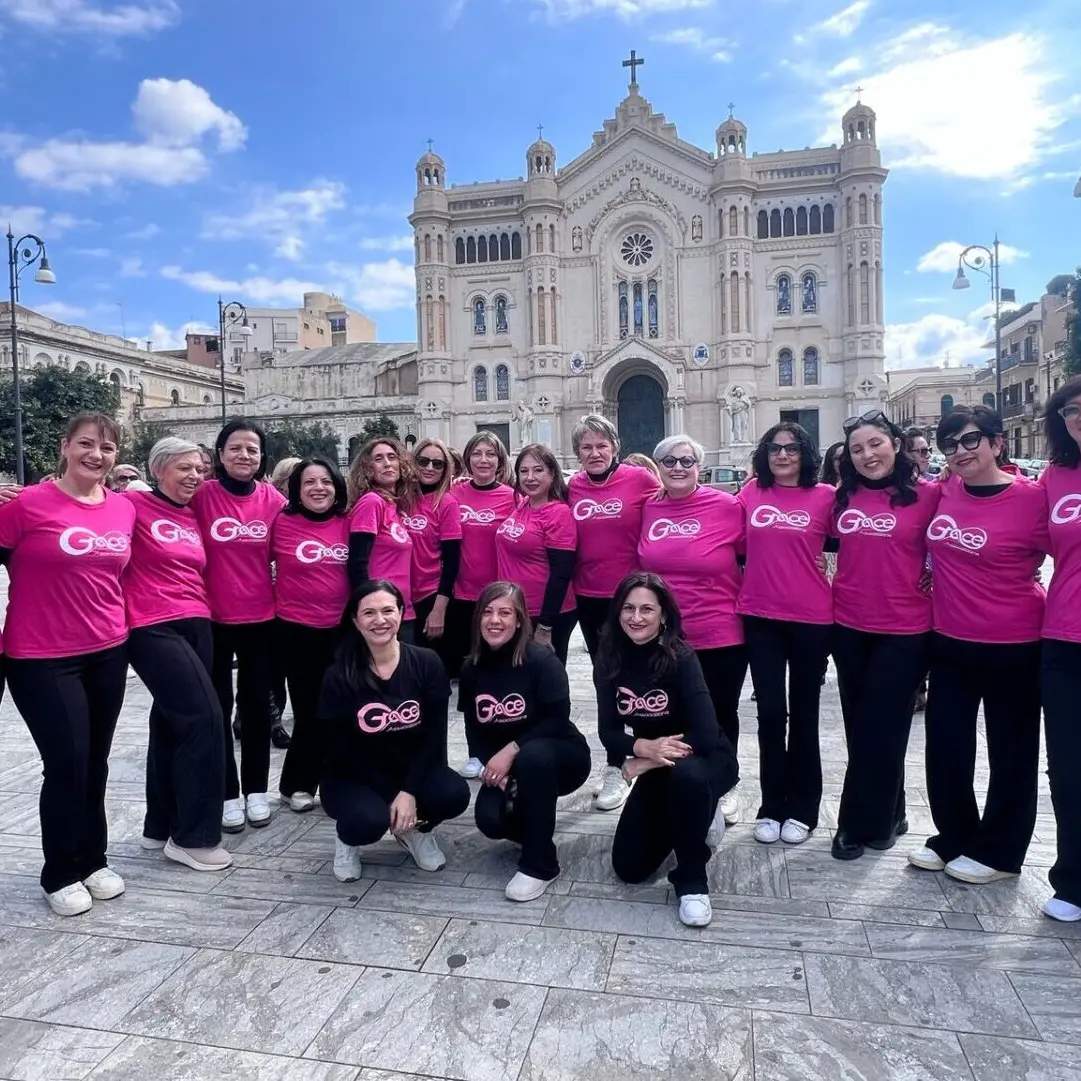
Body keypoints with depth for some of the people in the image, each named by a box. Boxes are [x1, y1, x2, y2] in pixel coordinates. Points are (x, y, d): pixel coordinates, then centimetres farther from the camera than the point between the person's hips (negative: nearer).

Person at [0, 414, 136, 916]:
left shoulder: (124, 508, 3)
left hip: (108, 653, 5)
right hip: (41, 658, -4)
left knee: (95, 762, 13)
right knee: (66, 762, -2)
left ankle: (93, 860, 30)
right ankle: (61, 874, 19)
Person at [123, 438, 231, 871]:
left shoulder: (193, 517, 15)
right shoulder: (134, 504, -5)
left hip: (197, 626, 7)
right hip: (152, 629, -7)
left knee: (172, 722, 14)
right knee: (204, 718, -12)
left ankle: (161, 826, 28)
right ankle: (193, 836, 0)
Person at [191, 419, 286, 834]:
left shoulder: (273, 499, -2)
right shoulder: (202, 495, -9)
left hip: (261, 617, 2)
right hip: (213, 618, -2)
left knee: (257, 703, 11)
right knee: (218, 707, 8)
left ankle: (256, 790, 25)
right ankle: (228, 794, 21)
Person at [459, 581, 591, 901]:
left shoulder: (541, 660, -21)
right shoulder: (472, 669, -4)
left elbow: (558, 719, -24)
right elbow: (474, 729, 0)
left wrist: (511, 750, -27)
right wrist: (492, 764, -17)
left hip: (561, 757, -4)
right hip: (505, 767, 4)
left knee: (533, 755, -38)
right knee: (490, 820, -23)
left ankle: (540, 865, -19)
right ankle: (537, 831, 16)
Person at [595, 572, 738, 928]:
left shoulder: (681, 658, -25)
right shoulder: (609, 661, -12)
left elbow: (705, 736, -32)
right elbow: (608, 733, -11)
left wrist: (646, 761, -22)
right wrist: (646, 747, -31)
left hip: (707, 760, -5)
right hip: (658, 767, 5)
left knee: (686, 775, -41)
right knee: (629, 867, -1)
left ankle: (692, 880, -15)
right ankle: (687, 824, 28)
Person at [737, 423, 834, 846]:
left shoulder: (825, 496, -3)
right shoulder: (750, 493, 3)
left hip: (811, 617, -1)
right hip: (760, 616, 1)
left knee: (804, 713, 11)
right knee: (770, 712, 7)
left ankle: (802, 809, 25)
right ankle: (771, 807, 21)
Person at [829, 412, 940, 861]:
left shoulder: (928, 495, -6)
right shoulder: (843, 497, 5)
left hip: (903, 630, -4)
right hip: (849, 627, 4)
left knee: (879, 729, 3)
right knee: (859, 727, 14)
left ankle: (861, 824, 18)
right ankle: (886, 816, 32)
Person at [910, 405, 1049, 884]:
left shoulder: (1031, 498, -15)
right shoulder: (944, 492, 0)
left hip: (1011, 647, -5)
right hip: (950, 643, 5)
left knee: (1011, 752, 12)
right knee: (944, 748, 14)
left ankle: (998, 852, 29)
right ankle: (953, 839, 33)